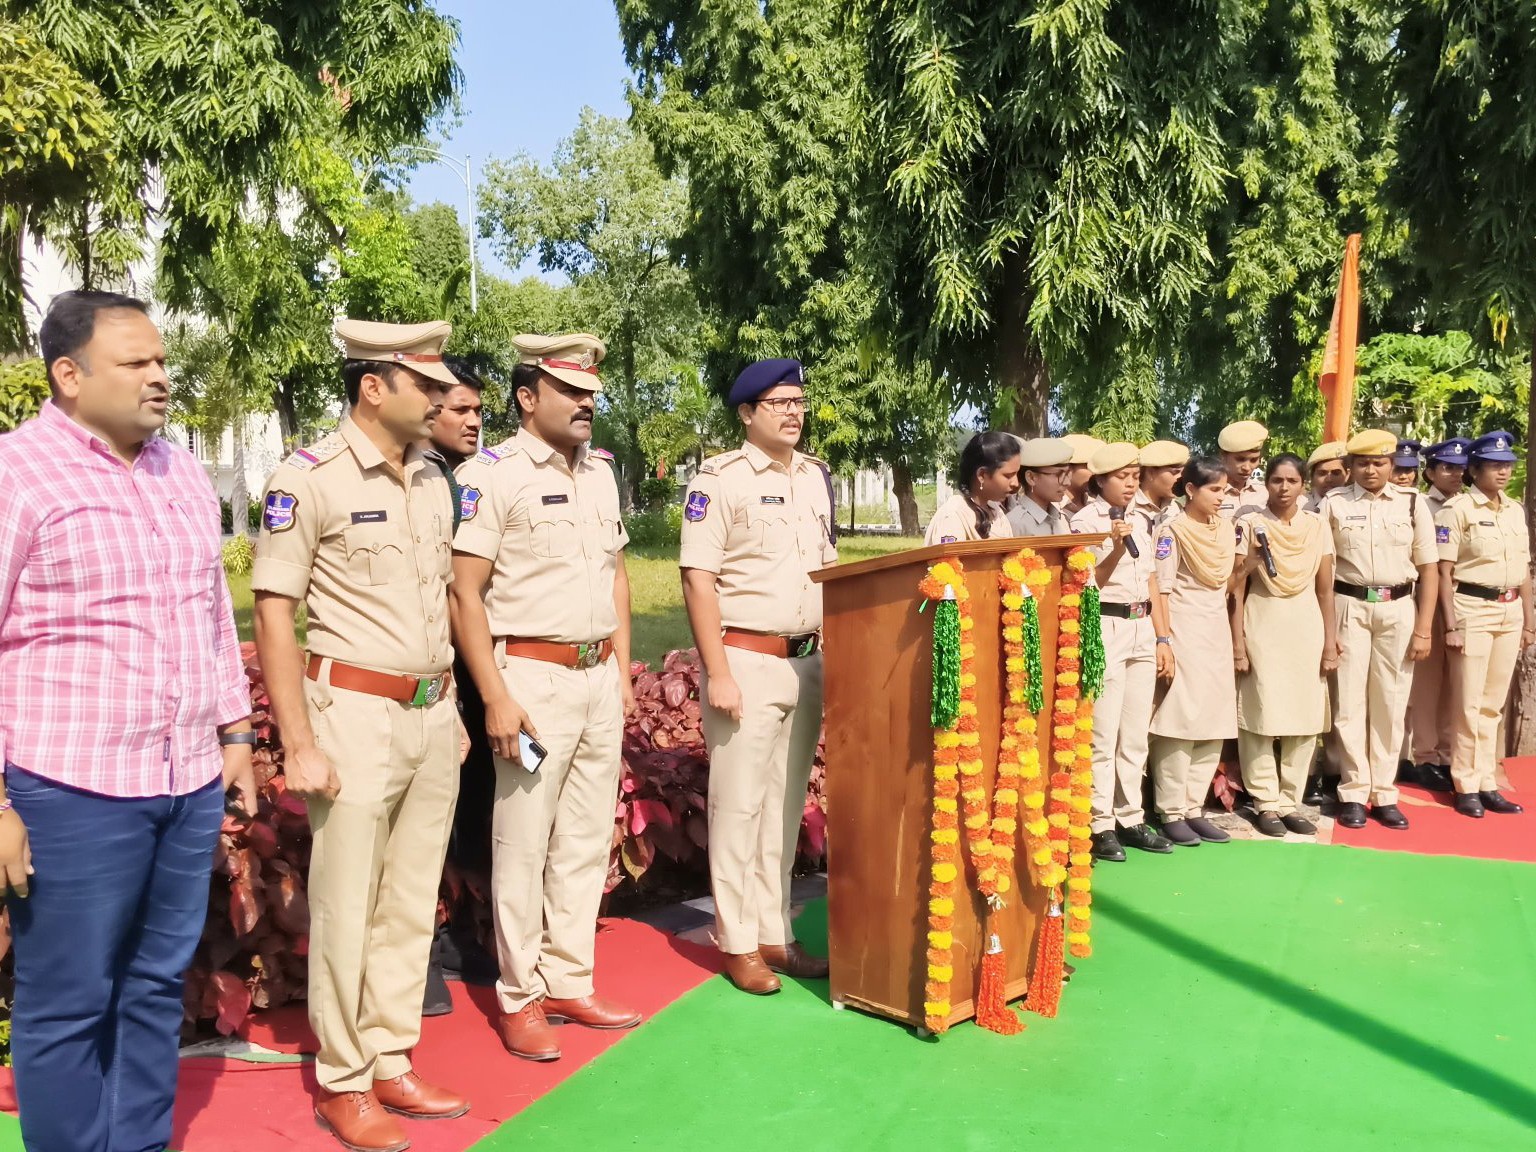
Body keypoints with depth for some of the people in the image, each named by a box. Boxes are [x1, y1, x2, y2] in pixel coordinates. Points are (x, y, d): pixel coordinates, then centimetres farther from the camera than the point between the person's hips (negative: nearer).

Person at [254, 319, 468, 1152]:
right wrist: (299, 746, -14)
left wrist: (453, 709, 16)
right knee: (346, 910, 3)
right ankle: (341, 1085, 18)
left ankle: (392, 1066, 26)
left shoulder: (432, 482, 9)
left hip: (432, 715, 6)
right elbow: (272, 615, -11)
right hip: (356, 714, -6)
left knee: (412, 905, 13)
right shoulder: (309, 480, -11)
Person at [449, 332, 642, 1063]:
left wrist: (623, 669, 13)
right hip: (534, 676, -6)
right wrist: (496, 698, -16)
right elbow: (464, 593, -12)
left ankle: (570, 983, 25)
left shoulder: (601, 472, 12)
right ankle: (520, 999, 15)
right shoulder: (491, 475, -9)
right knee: (523, 845, 2)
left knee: (586, 840, 12)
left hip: (599, 677, 7)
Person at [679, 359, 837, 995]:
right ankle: (738, 943, 14)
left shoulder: (817, 476, 12)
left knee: (786, 804, 12)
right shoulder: (719, 479, -7)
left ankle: (775, 933, 23)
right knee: (739, 805, 1)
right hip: (747, 658, -6)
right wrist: (716, 674, -15)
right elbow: (697, 580, -11)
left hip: (807, 660, 6)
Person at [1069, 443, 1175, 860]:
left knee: (1135, 735, 10)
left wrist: (1163, 639, 12)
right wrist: (1117, 547, -20)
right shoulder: (1085, 521, -4)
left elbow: (1151, 582, 16)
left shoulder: (1140, 522, 15)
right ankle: (1100, 825, 2)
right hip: (1106, 630, -7)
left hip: (1142, 630, 7)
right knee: (1104, 734, -6)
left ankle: (1131, 818, 18)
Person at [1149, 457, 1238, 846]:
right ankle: (1171, 813, 2)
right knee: (1180, 720, -6)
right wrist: (1164, 642, -16)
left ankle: (1194, 808, 15)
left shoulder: (1226, 527, 11)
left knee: (1214, 724, 7)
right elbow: (1161, 590, -12)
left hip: (1218, 629, 7)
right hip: (1183, 630, -7)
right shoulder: (1173, 531, -9)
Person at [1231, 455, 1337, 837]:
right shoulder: (1250, 525, -2)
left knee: (1306, 716, 4)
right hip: (1262, 623, -3)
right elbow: (1237, 588, -3)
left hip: (1306, 624, 3)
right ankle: (1267, 803, 9)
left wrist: (1330, 641, 6)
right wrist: (1237, 642, -8)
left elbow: (1325, 588, 9)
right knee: (1262, 714, -2)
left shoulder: (1317, 526, 6)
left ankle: (1290, 801, 15)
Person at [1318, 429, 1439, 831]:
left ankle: (1384, 794, 16)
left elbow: (1428, 569, 6)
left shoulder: (1412, 504, 4)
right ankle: (1353, 793, 11)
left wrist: (1423, 629, 0)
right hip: (1349, 607, -1)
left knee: (1391, 703, 7)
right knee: (1350, 701, 2)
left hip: (1398, 608, 1)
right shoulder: (1334, 503, 0)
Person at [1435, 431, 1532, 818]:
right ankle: (1467, 786, 8)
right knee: (1469, 704, -1)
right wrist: (1451, 625, -14)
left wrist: (1528, 619, 14)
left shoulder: (1516, 510, 12)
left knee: (1493, 704, 10)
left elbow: (1524, 568, 17)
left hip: (1510, 612, 6)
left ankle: (1487, 783, 16)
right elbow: (1443, 571, -9)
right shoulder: (1457, 509, -7)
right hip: (1472, 610, -6)